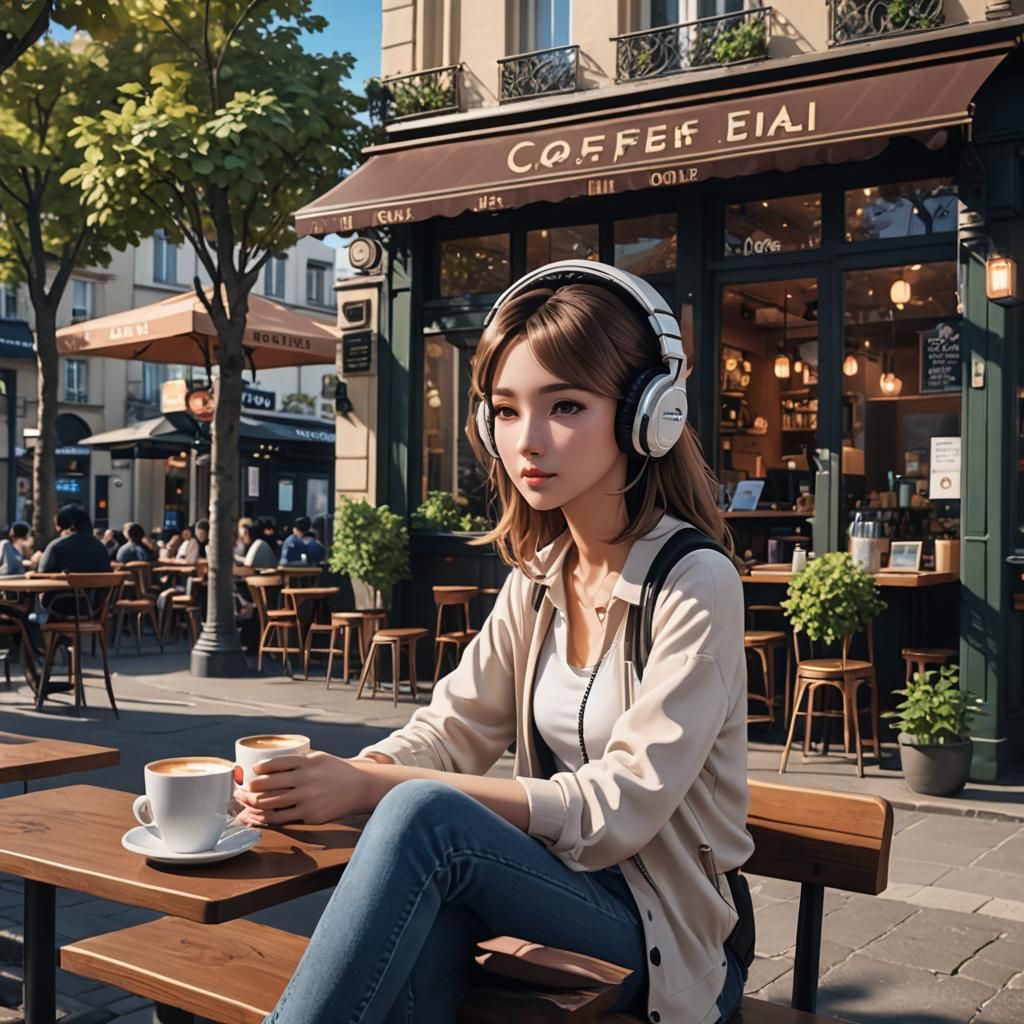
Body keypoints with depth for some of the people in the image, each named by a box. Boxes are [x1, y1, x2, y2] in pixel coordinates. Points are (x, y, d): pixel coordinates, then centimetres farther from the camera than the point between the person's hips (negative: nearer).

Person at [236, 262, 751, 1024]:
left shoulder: (694, 584, -16)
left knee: (425, 813, -30)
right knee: (422, 931, -31)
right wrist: (335, 781, -23)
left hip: (663, 936, -5)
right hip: (557, 898, 5)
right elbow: (450, 730, 0)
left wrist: (379, 789, -26)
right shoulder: (539, 576, 5)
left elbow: (618, 807, -21)